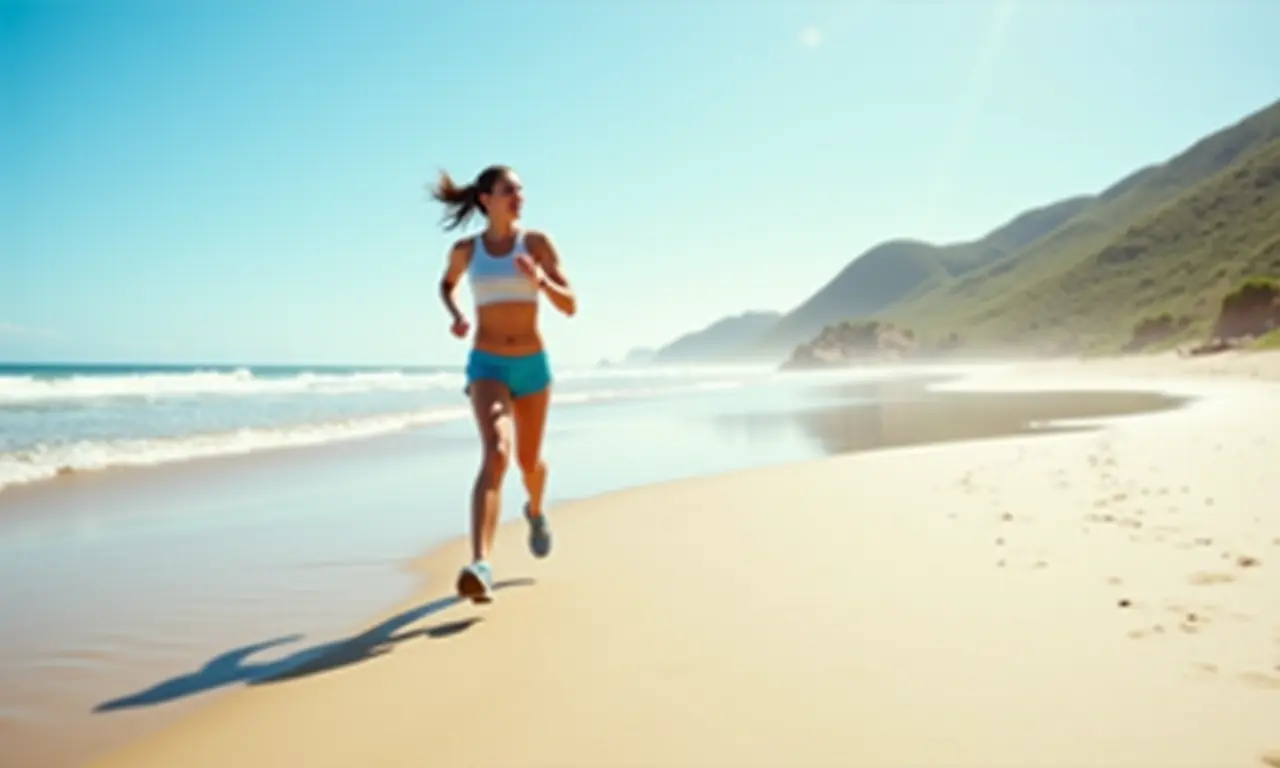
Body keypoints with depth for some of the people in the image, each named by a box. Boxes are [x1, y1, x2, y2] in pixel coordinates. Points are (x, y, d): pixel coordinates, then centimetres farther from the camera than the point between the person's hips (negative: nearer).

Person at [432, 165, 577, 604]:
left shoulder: (538, 242, -1)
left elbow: (570, 307, -4)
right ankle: (480, 567, -35)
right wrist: (454, 316, 3)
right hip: (487, 366, -2)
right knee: (496, 455, -26)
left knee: (528, 460, 18)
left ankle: (535, 511, 54)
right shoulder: (465, 249, 2)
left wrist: (540, 279, -23)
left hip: (532, 366, 2)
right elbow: (447, 283, 24)